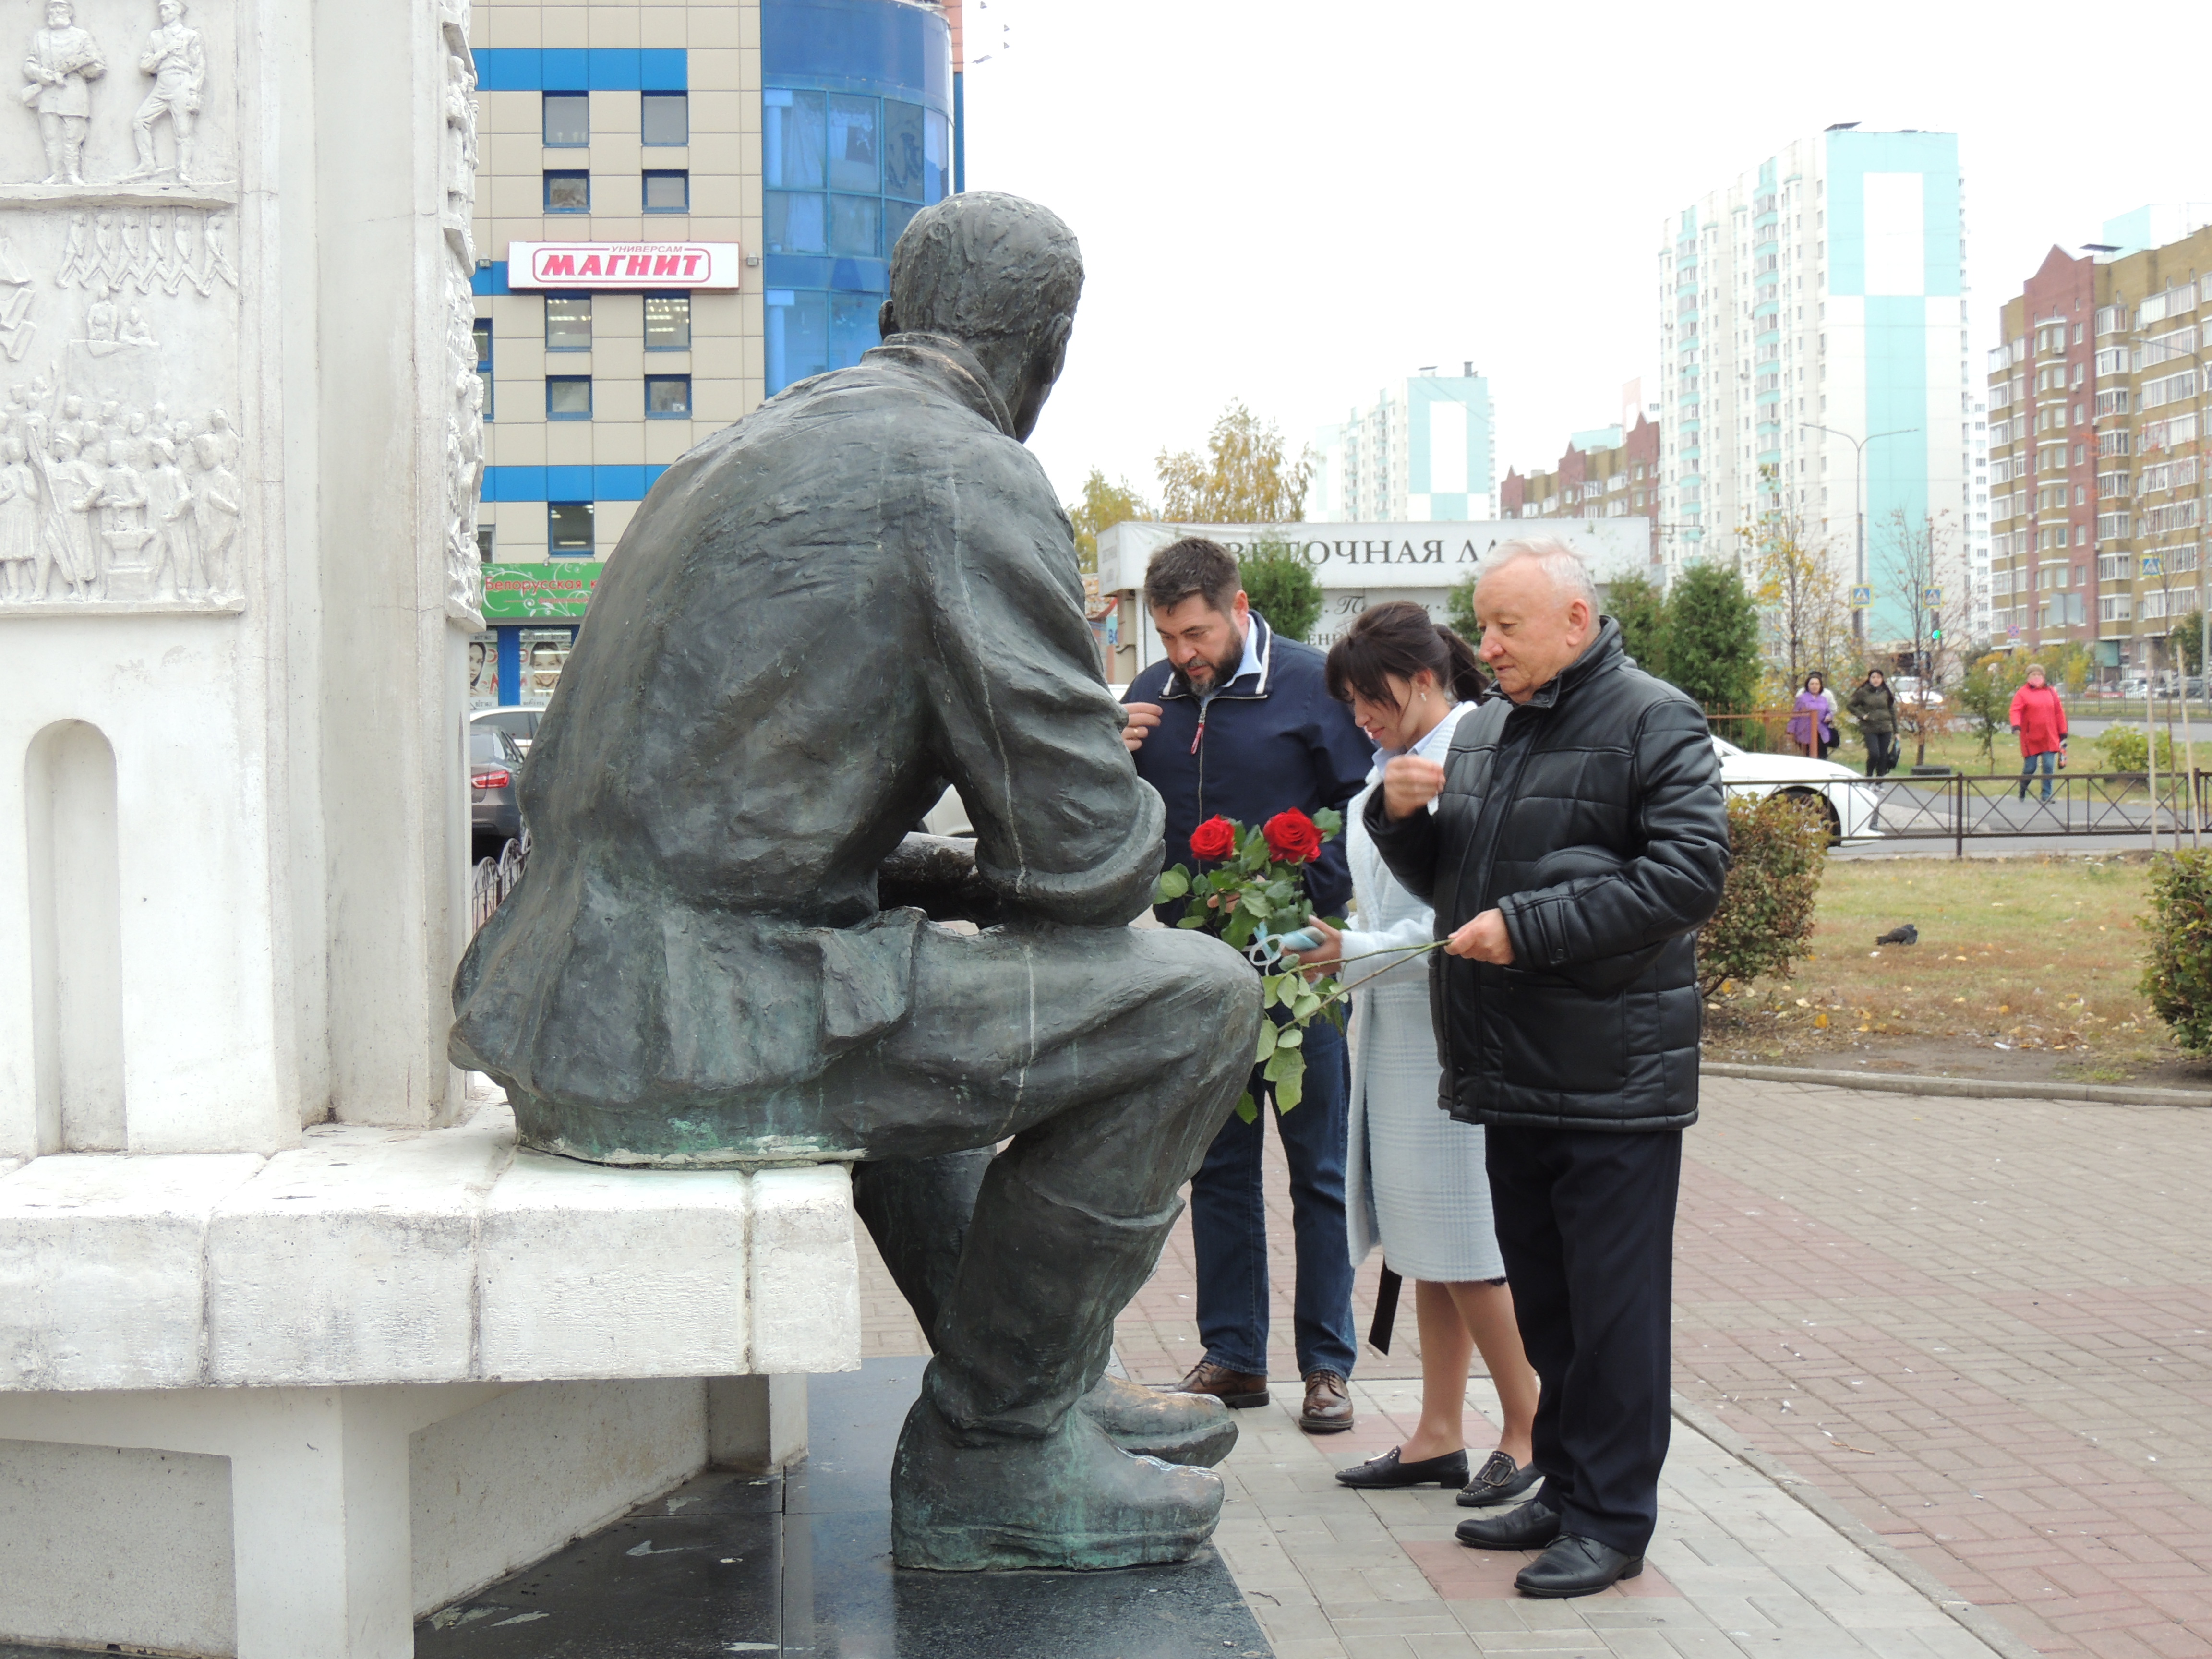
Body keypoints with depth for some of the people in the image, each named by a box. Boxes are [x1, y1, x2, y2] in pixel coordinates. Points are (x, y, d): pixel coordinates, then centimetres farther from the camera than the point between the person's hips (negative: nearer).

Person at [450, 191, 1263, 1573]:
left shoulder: (751, 444, 21)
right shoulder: (968, 473, -7)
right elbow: (1084, 845, -11)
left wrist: (944, 875, 26)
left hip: (577, 1004, 10)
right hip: (704, 1030, -10)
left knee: (935, 992, 35)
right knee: (1192, 999, -5)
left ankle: (1057, 1391, 38)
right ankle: (989, 1461, 5)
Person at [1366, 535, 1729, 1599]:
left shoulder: (1652, 722, -7)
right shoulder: (1483, 731, 17)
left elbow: (1689, 872, -18)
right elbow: (1448, 883, 24)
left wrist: (1529, 929, -20)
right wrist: (1403, 818, 2)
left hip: (1613, 1073, -7)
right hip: (1512, 1071, 8)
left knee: (1612, 1306, -1)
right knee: (1543, 1300, 15)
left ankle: (1611, 1520, 8)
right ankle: (1564, 1491, 27)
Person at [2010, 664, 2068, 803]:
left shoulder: (2051, 692, 11)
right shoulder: (2022, 694, -1)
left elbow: (2059, 713, 14)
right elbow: (2016, 711, -11)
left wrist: (2063, 733, 12)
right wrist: (2016, 725, -30)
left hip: (2050, 739, 3)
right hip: (2031, 739, -3)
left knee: (2048, 767, -4)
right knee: (2030, 768, 4)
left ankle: (2047, 795, 2)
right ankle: (2022, 792, 26)